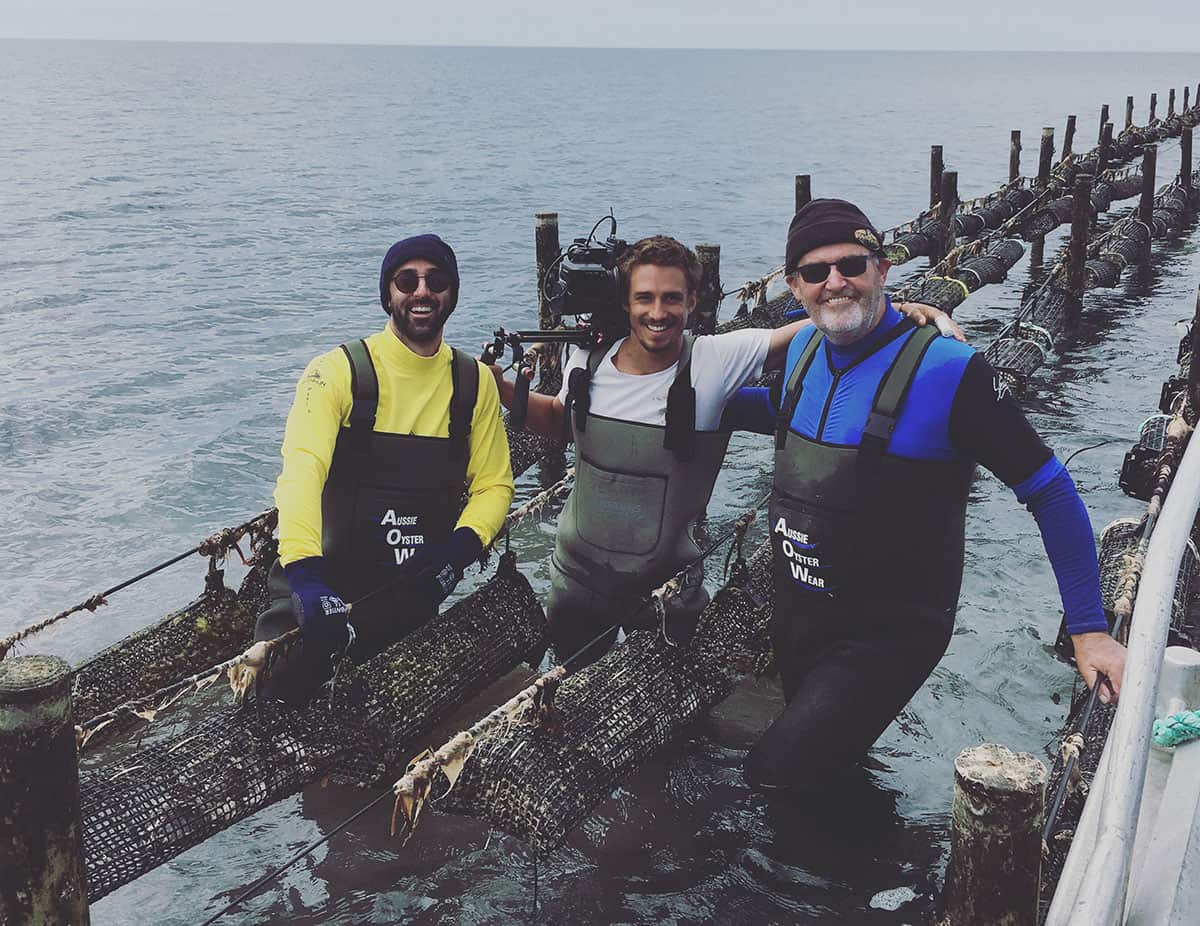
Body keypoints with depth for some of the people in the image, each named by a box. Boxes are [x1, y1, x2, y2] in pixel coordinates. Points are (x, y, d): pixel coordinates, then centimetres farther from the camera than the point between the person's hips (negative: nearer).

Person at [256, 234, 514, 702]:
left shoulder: (475, 382, 7)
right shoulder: (338, 371, -5)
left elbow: (493, 484, 10)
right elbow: (302, 471, -20)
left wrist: (461, 546, -12)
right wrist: (305, 575, -35)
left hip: (424, 579, 4)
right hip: (332, 574, -4)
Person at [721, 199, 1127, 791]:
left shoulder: (949, 370, -21)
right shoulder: (805, 349, -1)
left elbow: (1051, 492, -15)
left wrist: (1089, 629, -16)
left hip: (889, 637, -6)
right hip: (796, 618, 7)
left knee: (777, 774, -15)